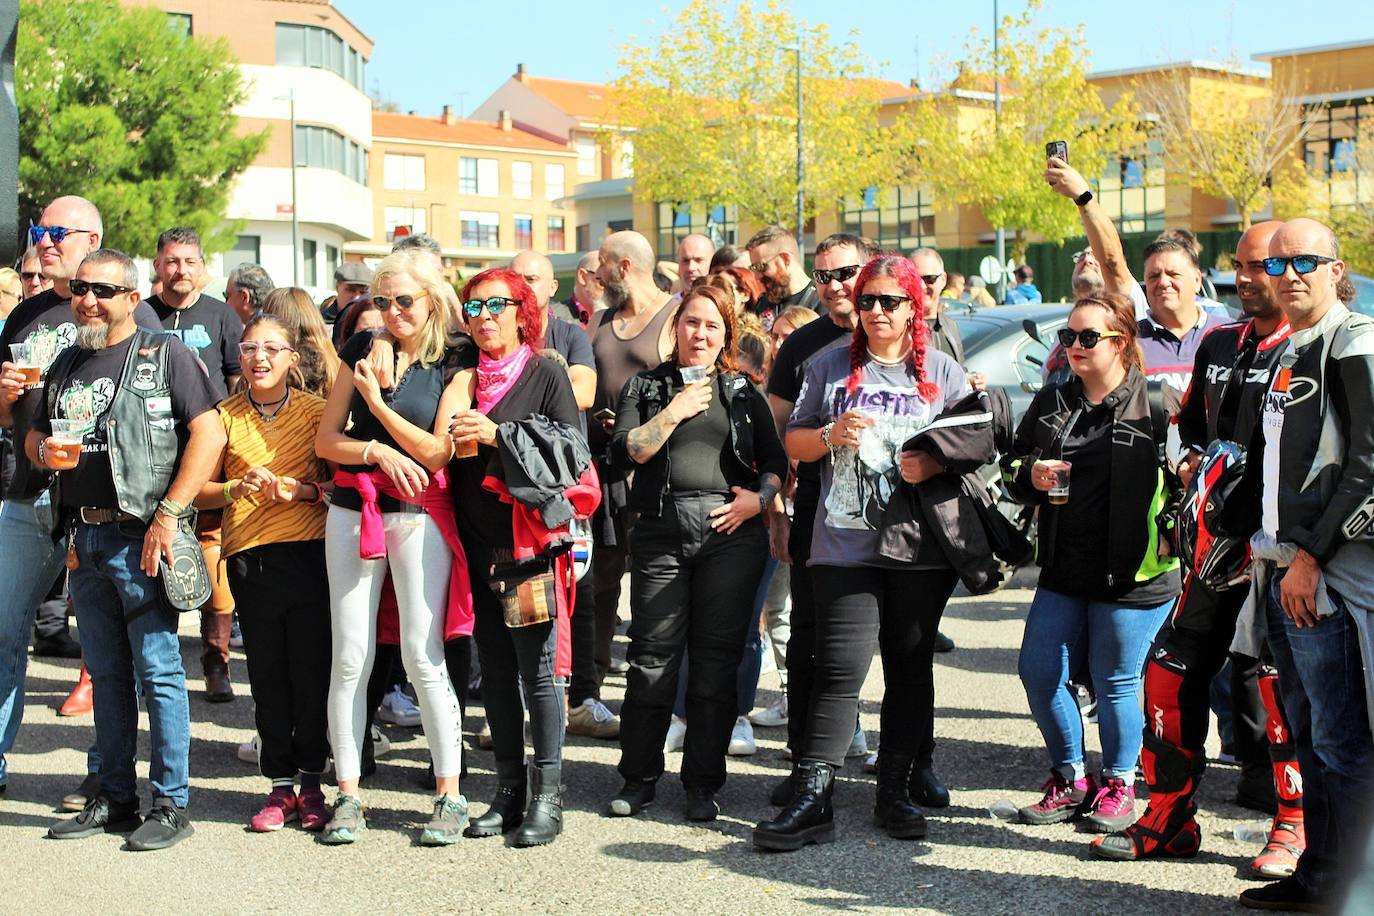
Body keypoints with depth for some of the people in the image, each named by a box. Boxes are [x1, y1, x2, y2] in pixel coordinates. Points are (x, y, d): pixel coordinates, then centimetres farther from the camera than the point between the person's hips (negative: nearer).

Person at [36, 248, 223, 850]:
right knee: (106, 674, 13)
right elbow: (35, 436, 24)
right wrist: (44, 452, -2)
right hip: (84, 536, 7)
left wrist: (168, 514, -16)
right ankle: (115, 799, 21)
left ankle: (171, 805, 2)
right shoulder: (67, 364, 17)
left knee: (158, 672, -4)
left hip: (141, 535, -6)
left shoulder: (165, 355, -3)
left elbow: (209, 434, -11)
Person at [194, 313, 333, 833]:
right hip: (249, 557, 2)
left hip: (310, 553, -2)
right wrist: (237, 488, -10)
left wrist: (303, 489, -15)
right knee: (267, 677, 5)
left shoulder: (317, 410, 4)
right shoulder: (225, 416, 9)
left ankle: (311, 783, 13)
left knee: (312, 672, 1)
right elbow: (201, 492, 9)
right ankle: (280, 785, 14)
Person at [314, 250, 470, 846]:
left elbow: (437, 451, -7)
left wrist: (375, 400, -6)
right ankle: (347, 796, 10)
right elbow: (326, 442, 9)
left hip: (420, 517, -3)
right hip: (352, 512, 3)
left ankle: (450, 795, 4)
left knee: (423, 657, -5)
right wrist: (379, 451, -9)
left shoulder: (452, 365, 1)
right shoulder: (363, 351, 10)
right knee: (350, 658, 2)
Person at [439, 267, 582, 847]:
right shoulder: (462, 380, 12)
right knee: (494, 669, 8)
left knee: (536, 668, -3)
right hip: (479, 543, 5)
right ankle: (507, 790, 17)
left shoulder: (546, 374, 1)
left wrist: (497, 434, -16)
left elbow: (572, 448, -10)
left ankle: (546, 795, 4)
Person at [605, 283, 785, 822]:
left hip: (731, 533, 1)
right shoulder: (646, 387, 12)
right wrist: (674, 412, -7)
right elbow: (624, 452, -1)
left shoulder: (743, 393, 15)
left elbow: (775, 459, 14)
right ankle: (638, 778, 13)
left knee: (717, 661, 1)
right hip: (661, 533, -1)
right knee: (652, 658, -1)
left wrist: (761, 497, -4)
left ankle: (703, 783, 11)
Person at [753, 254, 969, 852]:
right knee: (839, 667, -8)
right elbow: (794, 443, 12)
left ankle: (896, 791, 19)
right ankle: (811, 799, -6)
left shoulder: (943, 372, 9)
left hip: (920, 549, 1)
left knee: (911, 668, 8)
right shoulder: (831, 368, 10)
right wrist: (832, 434, -8)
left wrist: (934, 465, -12)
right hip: (846, 544, -1)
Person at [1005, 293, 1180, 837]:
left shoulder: (1155, 404, -6)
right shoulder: (1051, 403, 10)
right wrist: (1031, 475, -5)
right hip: (1063, 573, 6)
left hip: (1131, 576, -5)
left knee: (1115, 682, 3)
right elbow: (1012, 466, 17)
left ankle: (1118, 786, 24)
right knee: (1038, 672, 4)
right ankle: (1070, 779, 23)